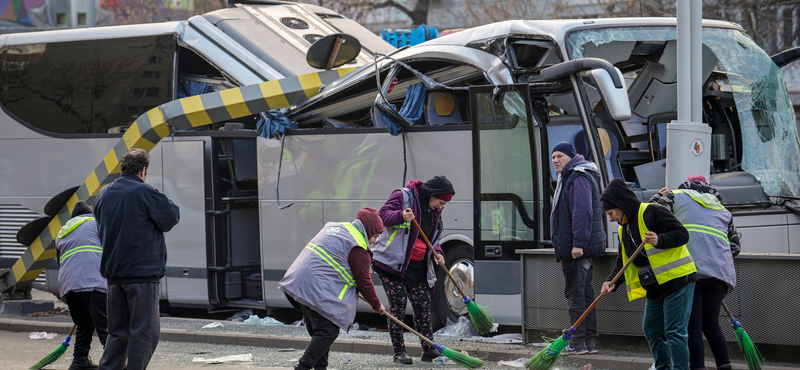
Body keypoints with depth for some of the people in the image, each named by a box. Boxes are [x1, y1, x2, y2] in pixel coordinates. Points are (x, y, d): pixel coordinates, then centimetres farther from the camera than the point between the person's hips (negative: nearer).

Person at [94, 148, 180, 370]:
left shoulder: (104, 194, 11)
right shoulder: (145, 193, -12)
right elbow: (172, 217, -5)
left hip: (113, 272, 7)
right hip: (143, 272, -7)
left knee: (118, 330, 14)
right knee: (144, 330, -2)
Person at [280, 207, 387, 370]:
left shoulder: (334, 227, 21)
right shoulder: (358, 247, -7)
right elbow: (364, 281, -1)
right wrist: (377, 305, 14)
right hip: (317, 289, -10)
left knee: (318, 330, 17)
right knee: (328, 331, -8)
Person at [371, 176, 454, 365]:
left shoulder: (435, 212, 16)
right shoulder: (403, 196, -6)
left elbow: (433, 237, 25)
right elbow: (384, 215, -14)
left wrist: (437, 253, 4)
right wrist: (401, 216, -33)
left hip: (418, 267, 7)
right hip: (393, 262, -7)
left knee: (423, 305, 2)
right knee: (398, 305, -7)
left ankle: (428, 349, 9)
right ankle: (399, 351, -2)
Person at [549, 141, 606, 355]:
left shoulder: (579, 178, -15)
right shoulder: (568, 177, 20)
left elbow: (582, 213, -24)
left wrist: (578, 244, -28)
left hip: (577, 248, -11)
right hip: (572, 247, 11)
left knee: (575, 294, -7)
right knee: (584, 293, 12)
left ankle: (578, 343, -4)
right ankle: (589, 342, 15)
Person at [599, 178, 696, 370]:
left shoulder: (652, 213, -13)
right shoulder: (624, 228, 15)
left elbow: (682, 234, -17)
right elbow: (623, 260, 17)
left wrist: (660, 240, -33)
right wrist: (612, 281, 0)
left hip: (677, 280, -10)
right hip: (655, 287, 10)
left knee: (674, 332, -11)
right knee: (651, 330, 15)